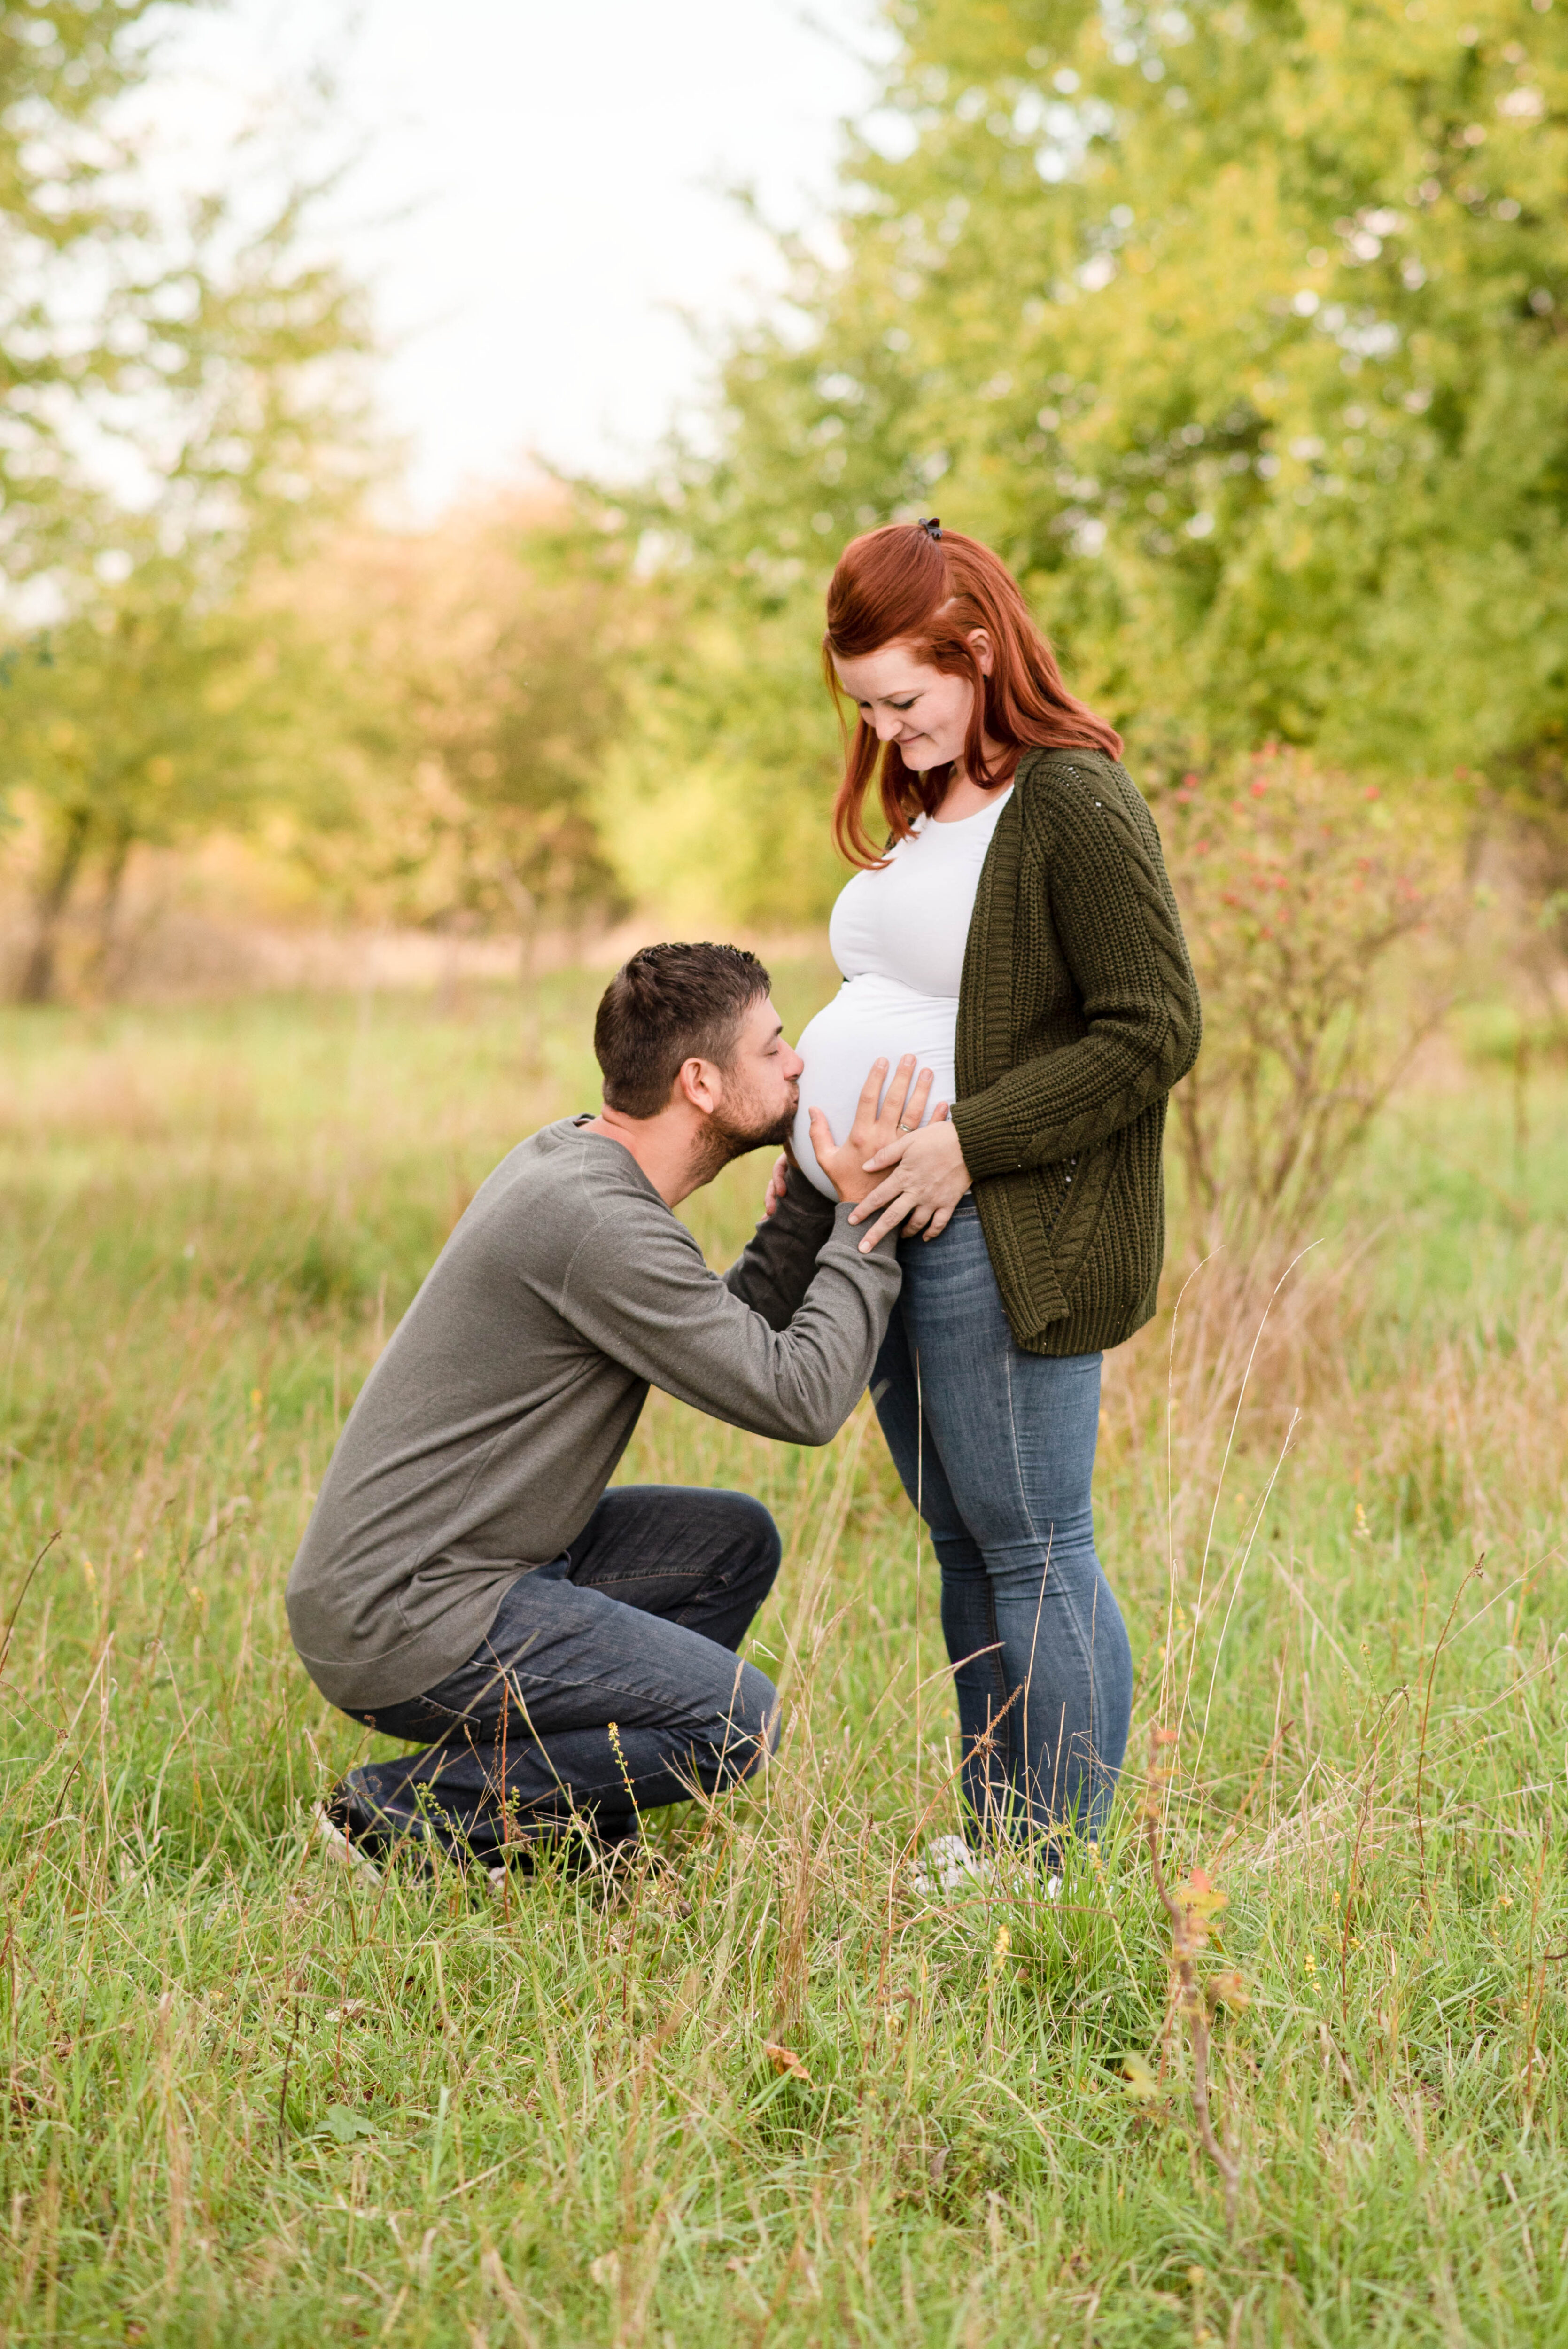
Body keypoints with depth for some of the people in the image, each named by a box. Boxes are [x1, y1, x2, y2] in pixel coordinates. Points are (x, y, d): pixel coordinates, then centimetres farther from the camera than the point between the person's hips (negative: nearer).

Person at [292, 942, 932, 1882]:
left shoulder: (573, 1155, 8)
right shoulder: (599, 1224, -23)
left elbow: (741, 1339, 14)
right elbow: (801, 1400, -19)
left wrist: (818, 1189, 3)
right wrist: (865, 1214, -11)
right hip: (403, 1623, -10)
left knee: (734, 1544, 15)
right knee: (737, 1723, -13)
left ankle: (555, 1821, 13)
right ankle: (405, 1817, -5)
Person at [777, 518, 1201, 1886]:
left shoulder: (1076, 807, -13)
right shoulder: (922, 808, 15)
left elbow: (1154, 1032, -17)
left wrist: (971, 1143, -19)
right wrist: (813, 1114, 10)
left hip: (1008, 1243, -9)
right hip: (887, 1228, 9)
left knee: (1033, 1552, -2)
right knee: (966, 1550, 14)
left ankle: (1059, 1867, 8)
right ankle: (992, 1844, 24)